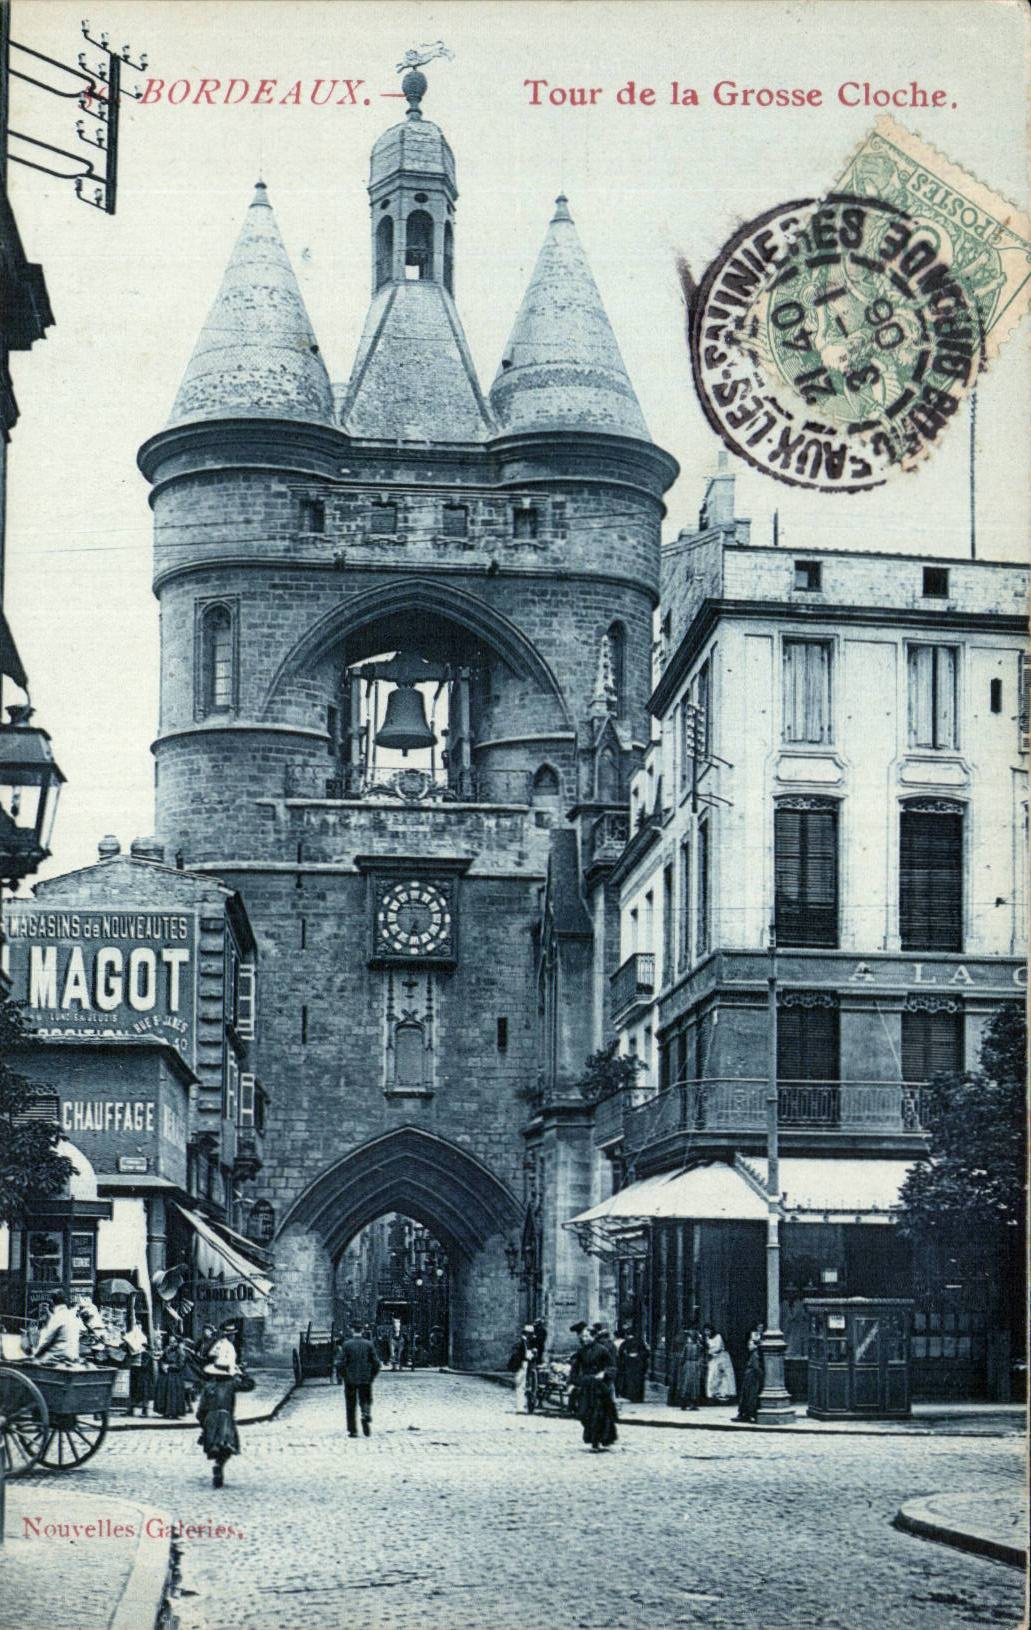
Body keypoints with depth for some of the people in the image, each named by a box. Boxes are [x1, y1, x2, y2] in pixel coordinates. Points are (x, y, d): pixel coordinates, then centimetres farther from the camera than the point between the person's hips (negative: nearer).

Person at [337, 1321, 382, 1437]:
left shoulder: (347, 1344, -6)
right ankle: (366, 1414, -18)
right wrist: (372, 1376, 10)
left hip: (350, 1380, -1)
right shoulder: (368, 1344, -1)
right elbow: (376, 1363, -2)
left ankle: (353, 1431, 8)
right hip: (366, 1379, 1)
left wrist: (344, 1376, 6)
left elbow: (342, 1363, -9)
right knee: (365, 1401, 13)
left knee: (351, 1406, 8)